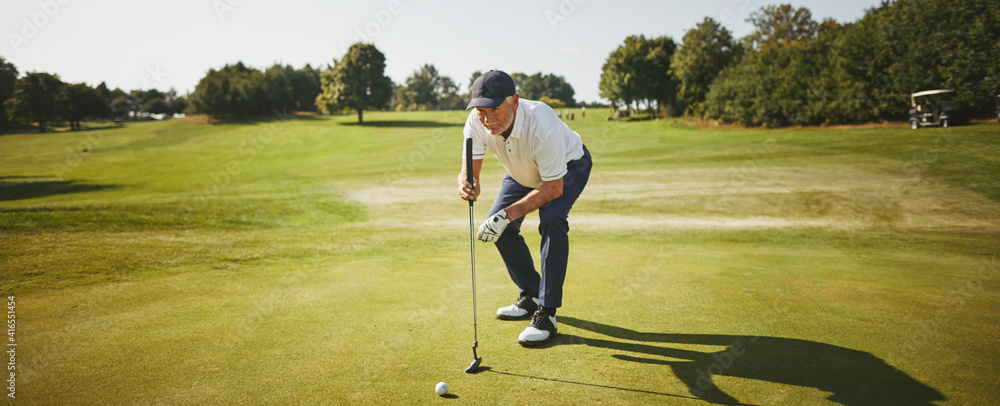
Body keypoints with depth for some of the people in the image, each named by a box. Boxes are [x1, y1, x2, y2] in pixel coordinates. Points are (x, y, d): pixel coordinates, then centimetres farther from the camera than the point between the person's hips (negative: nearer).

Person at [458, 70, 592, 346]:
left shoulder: (542, 125, -43)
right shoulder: (477, 123, -27)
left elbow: (554, 187, -35)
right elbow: (469, 171, -24)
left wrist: (508, 214, -41)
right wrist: (468, 186, -50)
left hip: (569, 166, -6)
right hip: (524, 172, 6)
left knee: (551, 219, -30)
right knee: (499, 225, -2)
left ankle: (546, 314, -22)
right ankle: (531, 296, 17)